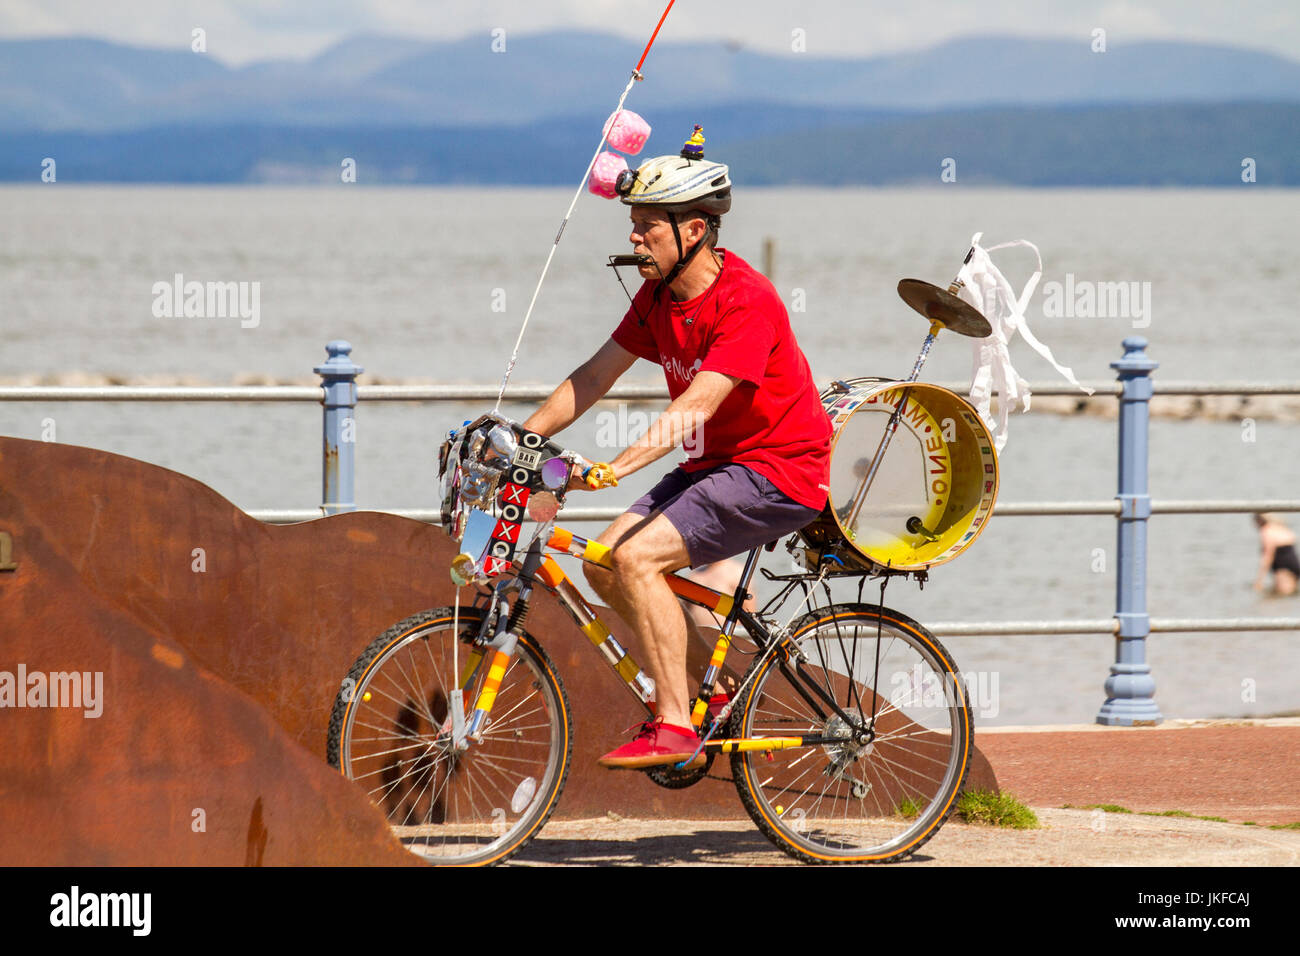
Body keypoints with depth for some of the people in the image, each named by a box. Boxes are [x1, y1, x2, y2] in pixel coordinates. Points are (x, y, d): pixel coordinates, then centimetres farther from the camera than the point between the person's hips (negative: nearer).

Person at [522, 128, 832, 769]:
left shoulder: (745, 301, -23)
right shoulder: (659, 295, 3)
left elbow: (696, 408, -32)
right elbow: (595, 377, 9)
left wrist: (615, 469, -42)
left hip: (778, 473, -9)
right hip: (716, 465, 9)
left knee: (637, 556, -22)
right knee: (604, 563, 0)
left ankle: (674, 726, -16)